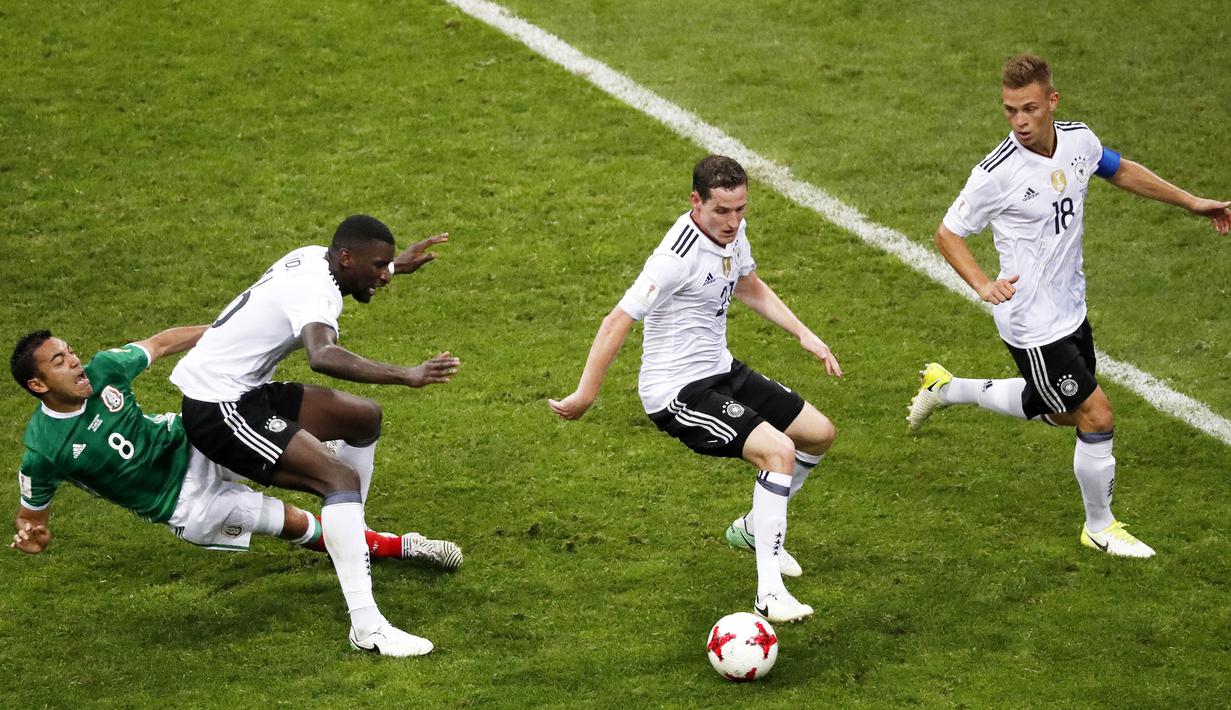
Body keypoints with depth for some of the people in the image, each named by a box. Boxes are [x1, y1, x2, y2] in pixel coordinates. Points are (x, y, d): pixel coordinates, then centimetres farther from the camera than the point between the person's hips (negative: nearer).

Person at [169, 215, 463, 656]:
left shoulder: (314, 257, 7)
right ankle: (367, 627, -31)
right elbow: (322, 357, -45)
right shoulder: (315, 291, -23)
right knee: (342, 478, -23)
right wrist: (407, 376, -50)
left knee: (364, 418, 19)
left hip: (244, 391, 11)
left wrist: (398, 266, 39)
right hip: (218, 409, -11)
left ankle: (353, 534, 35)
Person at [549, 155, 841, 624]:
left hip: (721, 371, 9)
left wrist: (805, 335, 14)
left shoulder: (732, 231, 0)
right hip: (678, 392, -9)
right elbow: (619, 320, -23)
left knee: (819, 433, 13)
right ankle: (768, 591, -20)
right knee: (779, 450, -24)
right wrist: (585, 395, -20)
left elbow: (750, 288, 21)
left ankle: (755, 529, 34)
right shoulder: (679, 256, -27)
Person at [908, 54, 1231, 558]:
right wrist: (984, 285, -29)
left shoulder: (1079, 140, -6)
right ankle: (1099, 527, 19)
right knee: (1096, 416, -4)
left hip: (1070, 309, 8)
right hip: (1032, 325, -8)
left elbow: (1121, 171, 16)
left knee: (1059, 413, 24)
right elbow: (948, 233, -13)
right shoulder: (997, 174, -24)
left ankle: (946, 389, 41)